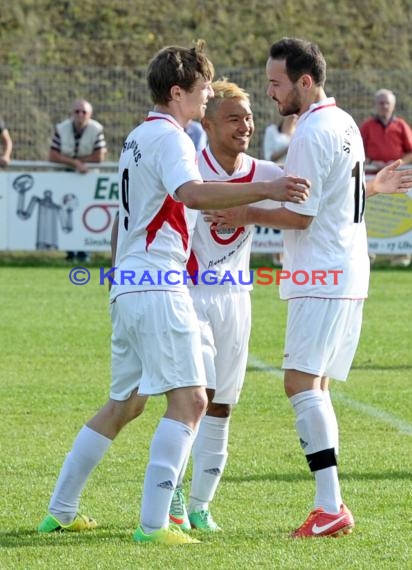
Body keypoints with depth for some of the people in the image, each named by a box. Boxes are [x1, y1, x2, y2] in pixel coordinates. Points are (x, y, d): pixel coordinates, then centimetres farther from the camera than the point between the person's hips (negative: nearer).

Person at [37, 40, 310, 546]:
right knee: (188, 399, -13)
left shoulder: (138, 138, 20)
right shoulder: (169, 137, -11)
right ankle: (153, 524, -19)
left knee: (123, 404, 19)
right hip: (157, 286, -10)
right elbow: (191, 193, -30)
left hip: (128, 287, 10)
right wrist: (265, 191, -36)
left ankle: (60, 511, 22)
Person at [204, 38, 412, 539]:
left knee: (301, 383, -14)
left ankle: (331, 507, -22)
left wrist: (248, 215, -6)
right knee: (313, 386, 12)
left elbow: (300, 216, -16)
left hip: (322, 277, -10)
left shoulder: (311, 135, -16)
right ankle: (330, 507, 10)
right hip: (347, 274, 10)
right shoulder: (345, 124, 15)